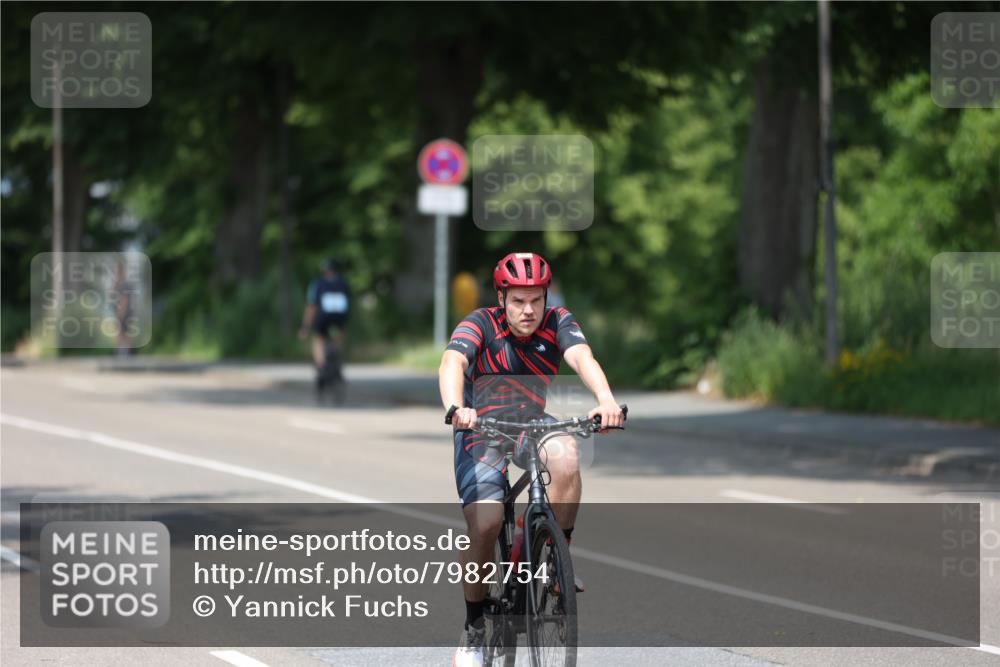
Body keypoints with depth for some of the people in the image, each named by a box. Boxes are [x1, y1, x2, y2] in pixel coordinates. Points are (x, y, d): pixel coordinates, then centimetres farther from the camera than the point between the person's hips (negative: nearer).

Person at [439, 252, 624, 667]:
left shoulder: (558, 323, -9)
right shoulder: (480, 325, -14)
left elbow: (582, 358, -27)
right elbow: (452, 363, -32)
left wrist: (606, 400, -48)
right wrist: (455, 408, -53)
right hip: (483, 429, -2)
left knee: (566, 458, -34)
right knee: (484, 525, -22)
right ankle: (474, 627, -2)